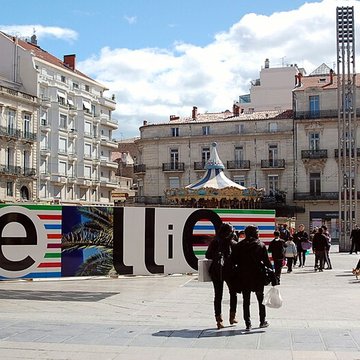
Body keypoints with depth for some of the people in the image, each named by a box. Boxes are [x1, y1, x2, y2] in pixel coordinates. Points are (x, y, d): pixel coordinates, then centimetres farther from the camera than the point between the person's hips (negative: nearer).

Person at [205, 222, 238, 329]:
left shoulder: (214, 242, 0)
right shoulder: (232, 243, -7)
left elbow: (208, 255, 2)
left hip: (215, 271, 2)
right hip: (229, 271, -1)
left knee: (218, 295, 6)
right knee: (233, 293, 19)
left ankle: (219, 319, 3)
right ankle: (232, 316, 20)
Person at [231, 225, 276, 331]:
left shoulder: (239, 245, 0)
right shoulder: (261, 245, -3)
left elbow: (233, 261, -2)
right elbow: (267, 262, -5)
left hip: (243, 277, 1)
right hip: (257, 276, -1)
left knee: (246, 300, 7)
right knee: (261, 299, 15)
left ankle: (248, 323, 4)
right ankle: (262, 321, 22)